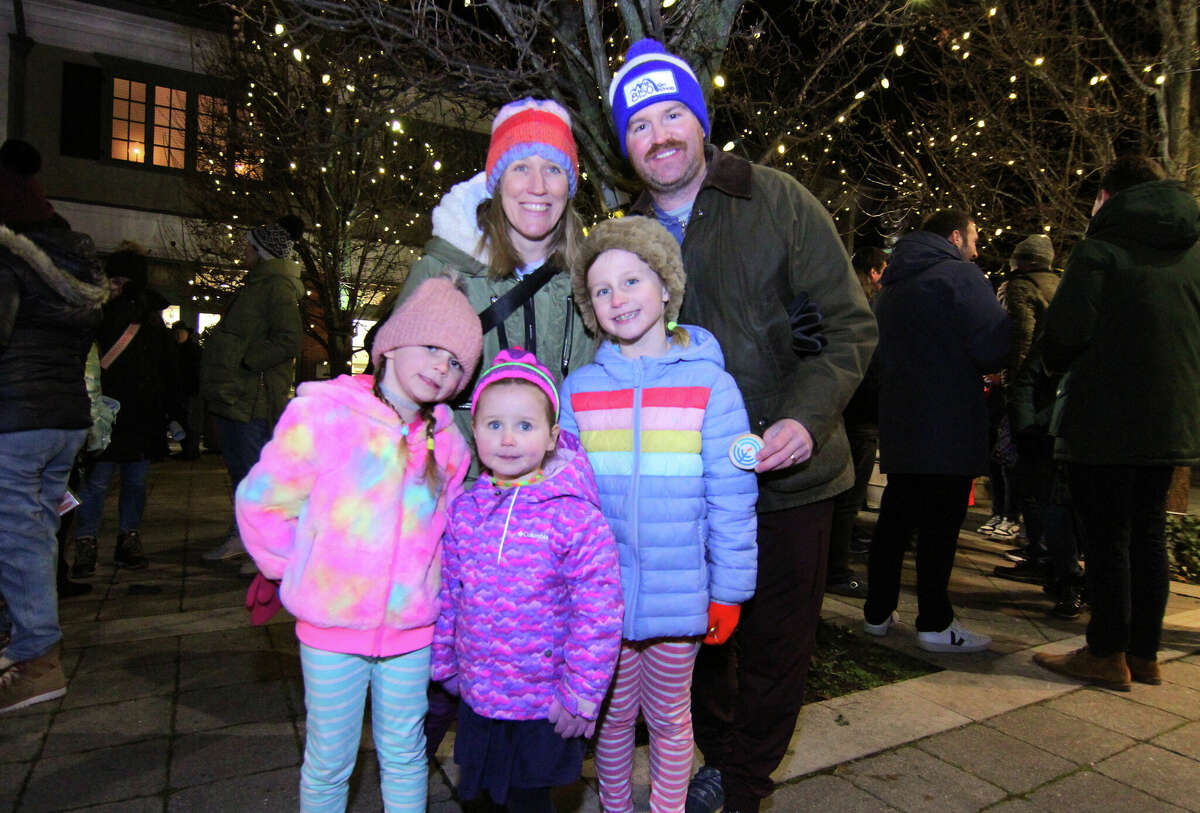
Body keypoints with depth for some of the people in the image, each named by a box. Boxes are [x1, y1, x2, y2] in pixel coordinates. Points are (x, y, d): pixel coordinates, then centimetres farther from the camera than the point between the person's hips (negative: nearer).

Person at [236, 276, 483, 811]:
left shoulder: (448, 444, 0)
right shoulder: (321, 413, -12)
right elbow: (259, 502, -6)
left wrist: (421, 576, 6)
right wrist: (298, 570, -1)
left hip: (411, 627, 3)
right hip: (332, 627, -3)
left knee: (404, 753, 19)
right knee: (329, 760, 15)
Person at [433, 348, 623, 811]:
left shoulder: (574, 517, -20)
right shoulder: (464, 511, -3)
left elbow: (598, 613, -18)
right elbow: (447, 593, 8)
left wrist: (582, 696, -14)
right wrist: (444, 665, 13)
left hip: (544, 704, -4)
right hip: (477, 694, 5)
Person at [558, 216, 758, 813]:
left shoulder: (709, 384, -8)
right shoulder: (579, 388, -1)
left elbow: (731, 496, -5)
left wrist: (729, 589, -4)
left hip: (679, 592, -1)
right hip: (601, 591, 2)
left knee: (669, 716, 18)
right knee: (614, 713, 19)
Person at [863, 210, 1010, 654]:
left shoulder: (893, 284, 17)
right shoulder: (960, 275, -7)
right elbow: (995, 346, -14)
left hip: (898, 423, 7)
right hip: (949, 426, -7)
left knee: (895, 518, 13)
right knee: (939, 525, -2)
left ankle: (878, 612, 20)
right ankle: (935, 624, 6)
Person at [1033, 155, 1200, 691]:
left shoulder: (1101, 249, -10)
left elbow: (1063, 334, -15)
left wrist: (1059, 366, 5)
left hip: (1105, 420, -7)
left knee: (1106, 537, 2)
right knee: (1148, 533, 14)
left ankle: (1108, 655, 11)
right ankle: (1145, 655, 23)